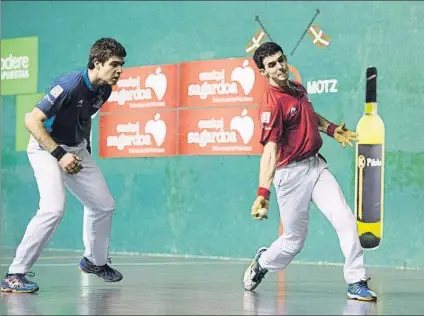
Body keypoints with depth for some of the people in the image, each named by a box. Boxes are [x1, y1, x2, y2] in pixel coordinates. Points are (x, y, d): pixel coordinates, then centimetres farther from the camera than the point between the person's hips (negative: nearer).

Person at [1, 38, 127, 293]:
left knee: (104, 205, 12)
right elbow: (32, 121, -29)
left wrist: (87, 153, 14)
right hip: (46, 147, -8)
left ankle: (95, 261, 37)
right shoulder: (70, 86, -28)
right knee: (54, 208, -27)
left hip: (76, 150, 8)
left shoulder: (104, 90, -3)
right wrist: (60, 155, -29)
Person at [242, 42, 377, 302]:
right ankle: (262, 262, 38)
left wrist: (332, 129, 16)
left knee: (346, 221, -11)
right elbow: (269, 151, -29)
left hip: (317, 166, 7)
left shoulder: (298, 88, 7)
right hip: (291, 174, -6)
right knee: (294, 241, 7)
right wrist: (263, 193, -39)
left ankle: (357, 283, -6)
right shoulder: (272, 103, -19)